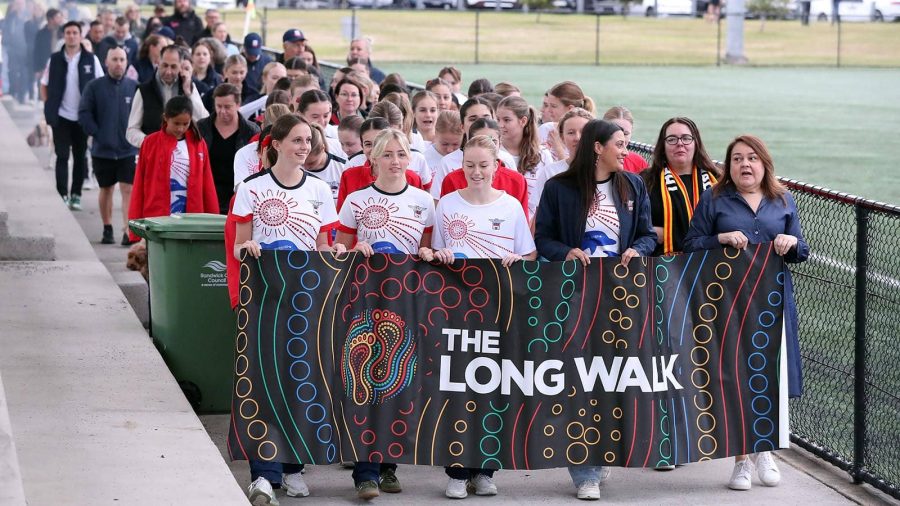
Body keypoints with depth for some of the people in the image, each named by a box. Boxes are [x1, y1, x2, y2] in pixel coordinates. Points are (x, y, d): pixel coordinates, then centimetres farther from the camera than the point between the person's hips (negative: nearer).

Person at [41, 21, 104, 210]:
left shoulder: (91, 60, -3)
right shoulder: (55, 59, 1)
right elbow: (44, 85, 10)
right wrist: (49, 106, 0)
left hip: (83, 116, 0)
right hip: (61, 116, 0)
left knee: (80, 157, 8)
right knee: (62, 156, -1)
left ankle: (76, 195, 17)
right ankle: (62, 195, 3)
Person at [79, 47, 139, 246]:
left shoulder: (134, 87, 0)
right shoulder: (94, 87, -2)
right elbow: (84, 114, -2)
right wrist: (97, 134, -8)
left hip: (129, 150, -1)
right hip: (102, 150, 1)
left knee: (128, 190, -8)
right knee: (106, 189, 13)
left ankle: (128, 231, -12)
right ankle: (107, 229, 24)